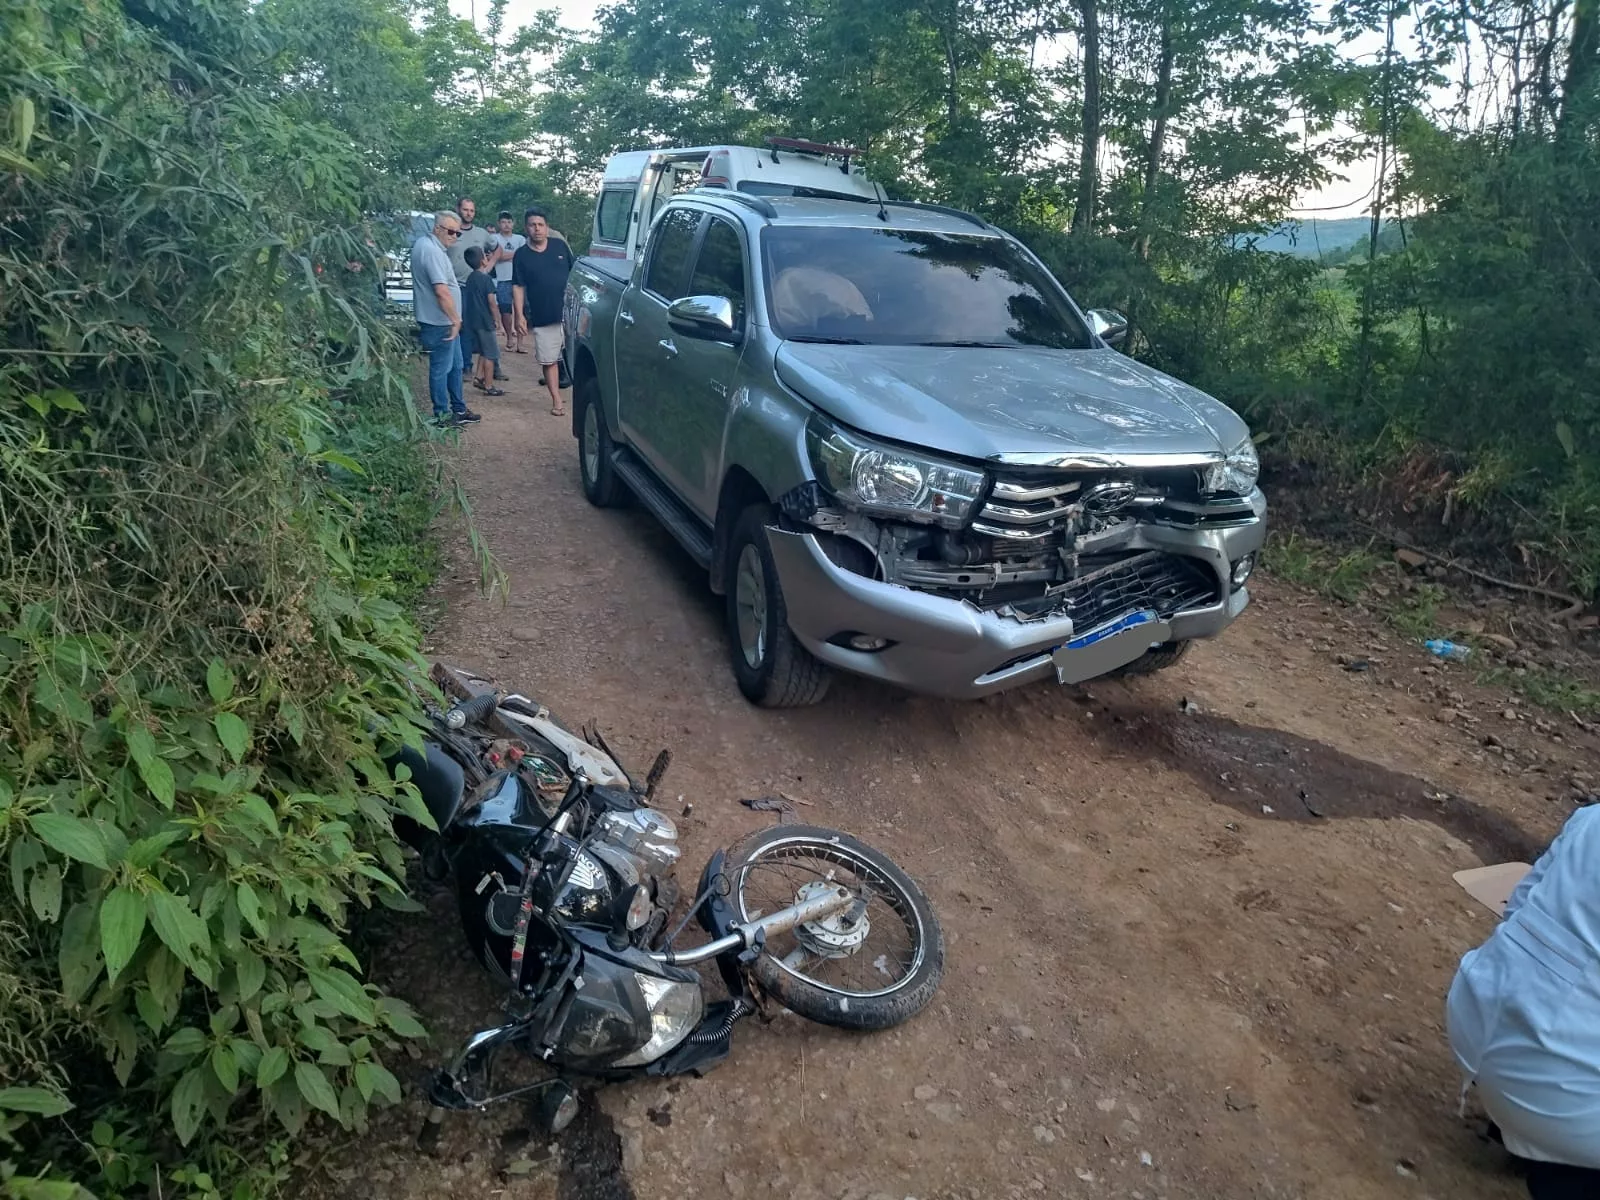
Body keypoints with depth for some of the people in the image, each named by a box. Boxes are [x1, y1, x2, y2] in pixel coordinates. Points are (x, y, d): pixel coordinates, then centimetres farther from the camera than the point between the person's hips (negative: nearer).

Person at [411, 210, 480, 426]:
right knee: (441, 368, 0)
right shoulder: (431, 251, -20)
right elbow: (442, 291, -27)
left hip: (445, 321, 10)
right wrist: (455, 319, -19)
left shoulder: (425, 244, 13)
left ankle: (458, 408, 29)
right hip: (440, 322, -10)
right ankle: (442, 415, 9)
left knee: (455, 366, 18)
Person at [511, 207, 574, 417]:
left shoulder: (560, 246, 4)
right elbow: (518, 287, 1)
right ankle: (556, 401, 14)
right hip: (542, 318, 0)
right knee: (549, 360, 4)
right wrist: (520, 315, -7)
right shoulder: (521, 255, 2)